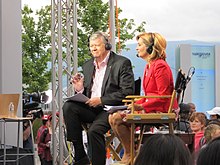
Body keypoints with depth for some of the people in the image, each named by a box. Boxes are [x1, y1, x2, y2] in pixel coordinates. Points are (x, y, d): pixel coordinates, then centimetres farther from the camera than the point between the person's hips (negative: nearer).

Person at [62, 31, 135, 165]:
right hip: (91, 108, 6)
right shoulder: (88, 65, 18)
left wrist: (101, 100, -16)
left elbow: (128, 91, -12)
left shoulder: (122, 63, -3)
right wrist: (80, 89, -2)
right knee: (68, 106, -21)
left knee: (94, 130, -32)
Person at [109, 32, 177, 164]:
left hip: (160, 111, -10)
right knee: (113, 117, -2)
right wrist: (135, 104, 6)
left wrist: (141, 106, -19)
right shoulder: (149, 66, 18)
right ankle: (129, 153, -3)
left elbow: (163, 96, -18)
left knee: (118, 118, -19)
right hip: (151, 108, 10)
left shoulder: (160, 66, -12)